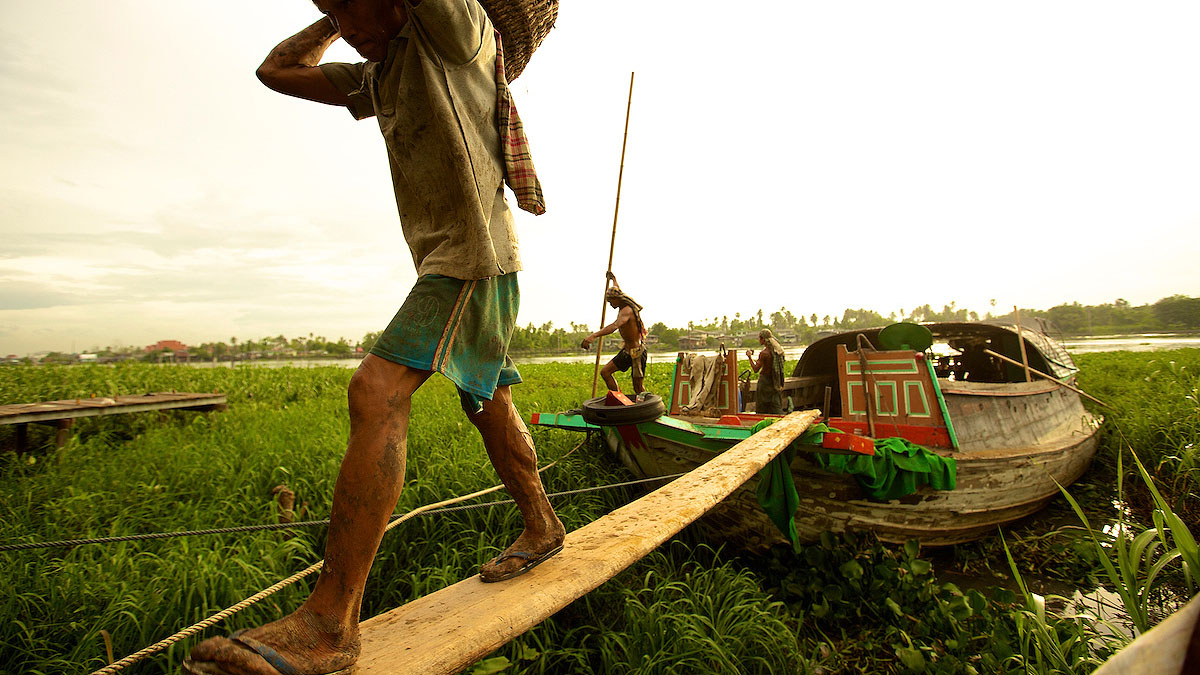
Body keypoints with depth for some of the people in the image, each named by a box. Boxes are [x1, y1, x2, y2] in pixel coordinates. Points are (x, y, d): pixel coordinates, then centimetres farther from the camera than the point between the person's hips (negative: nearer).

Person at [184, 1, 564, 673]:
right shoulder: (378, 76, 21)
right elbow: (276, 71, 26)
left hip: (475, 256, -10)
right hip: (445, 261, 10)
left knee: (377, 390, -22)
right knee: (489, 406, 14)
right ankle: (541, 528, 31)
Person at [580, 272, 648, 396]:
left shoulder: (627, 310, -23)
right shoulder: (623, 306, 6)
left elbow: (615, 326, -44)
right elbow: (618, 291, 32)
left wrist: (593, 336, -57)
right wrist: (613, 280, 50)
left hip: (637, 353, -9)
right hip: (626, 351, 9)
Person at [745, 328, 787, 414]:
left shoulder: (763, 353, -19)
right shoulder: (778, 350, 2)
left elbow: (756, 369, -13)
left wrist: (750, 357, -2)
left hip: (765, 380, -6)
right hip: (776, 383, 6)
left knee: (762, 408, 5)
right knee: (776, 405, 10)